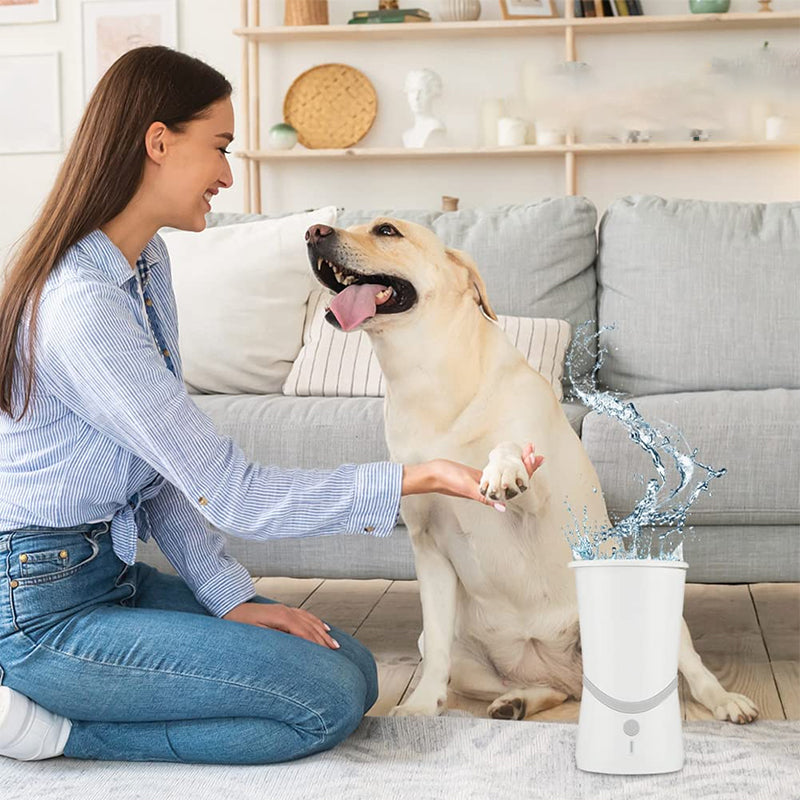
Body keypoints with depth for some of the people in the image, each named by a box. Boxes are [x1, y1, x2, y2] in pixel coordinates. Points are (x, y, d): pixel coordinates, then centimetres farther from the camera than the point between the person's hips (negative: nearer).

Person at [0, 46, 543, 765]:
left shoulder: (146, 261, 7)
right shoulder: (80, 304, -24)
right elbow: (229, 494, -23)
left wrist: (233, 598, -3)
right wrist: (417, 478, -20)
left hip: (112, 571, 10)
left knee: (353, 668, 1)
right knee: (327, 700, -15)